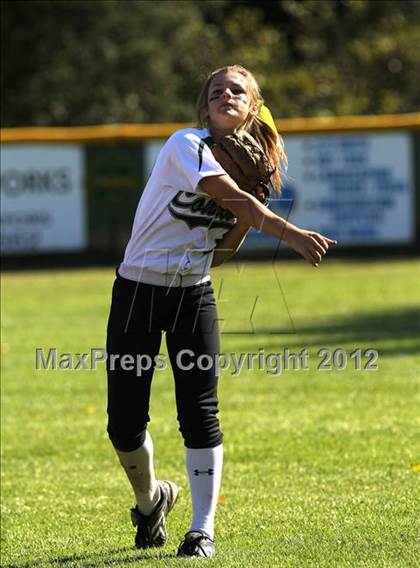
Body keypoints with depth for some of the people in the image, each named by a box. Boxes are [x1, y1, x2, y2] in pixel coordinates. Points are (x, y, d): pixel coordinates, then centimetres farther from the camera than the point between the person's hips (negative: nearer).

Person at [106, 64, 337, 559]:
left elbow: (217, 255, 6)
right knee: (124, 424, -2)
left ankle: (203, 531, -1)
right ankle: (150, 497, 27)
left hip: (194, 297, 4)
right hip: (138, 294, -4)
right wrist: (290, 233, -36)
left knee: (200, 414, -7)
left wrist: (249, 217, -10)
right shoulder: (187, 146, -11)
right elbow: (232, 198, -27)